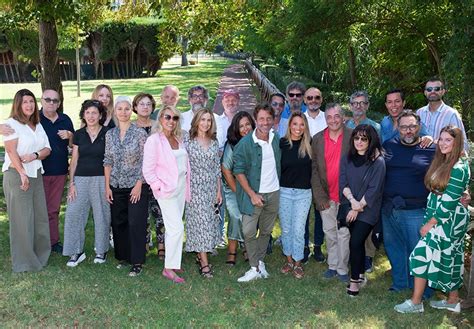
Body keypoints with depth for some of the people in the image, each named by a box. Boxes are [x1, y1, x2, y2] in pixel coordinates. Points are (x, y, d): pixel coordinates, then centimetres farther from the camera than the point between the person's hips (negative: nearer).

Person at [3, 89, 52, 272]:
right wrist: (22, 173, -19)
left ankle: (39, 255, 21)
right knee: (22, 218, -3)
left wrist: (34, 155, -10)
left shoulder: (38, 125, 16)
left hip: (36, 174, 6)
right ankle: (23, 261, 7)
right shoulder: (11, 123, -4)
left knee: (39, 215, 8)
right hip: (17, 175, -6)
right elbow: (11, 151, -12)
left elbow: (47, 149, 10)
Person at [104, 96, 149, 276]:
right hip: (116, 186, 4)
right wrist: (107, 186, 3)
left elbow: (145, 161, -7)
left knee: (136, 224, -5)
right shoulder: (110, 134, 6)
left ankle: (137, 262, 2)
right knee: (118, 223, 10)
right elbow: (107, 161, 8)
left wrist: (139, 184, -12)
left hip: (136, 185, -4)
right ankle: (123, 256, 24)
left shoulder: (140, 133, -6)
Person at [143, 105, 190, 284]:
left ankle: (172, 262, 23)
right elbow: (148, 170, -11)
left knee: (172, 227, 13)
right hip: (167, 189, -7)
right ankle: (168, 268, -2)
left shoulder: (178, 139, 11)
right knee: (177, 228, -11)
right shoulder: (154, 140, -10)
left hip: (181, 186, 7)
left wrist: (186, 185, 9)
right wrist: (160, 187, -14)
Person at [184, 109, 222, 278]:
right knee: (200, 222, -7)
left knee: (210, 222, 6)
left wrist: (219, 191, 9)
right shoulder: (188, 140, -3)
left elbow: (217, 168, 11)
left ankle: (201, 255, 20)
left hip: (211, 188, 4)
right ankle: (204, 263, -4)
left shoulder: (214, 142, 9)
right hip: (195, 187, -4)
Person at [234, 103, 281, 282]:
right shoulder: (245, 143, -13)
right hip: (254, 193, -4)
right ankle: (255, 268, 8)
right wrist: (252, 194, -15)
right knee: (249, 232, -4)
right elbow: (239, 171, -12)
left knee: (266, 231, 13)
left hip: (273, 193, 4)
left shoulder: (276, 139, 1)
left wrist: (278, 184, 9)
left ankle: (260, 261, 29)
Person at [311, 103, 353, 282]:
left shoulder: (353, 136, -5)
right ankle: (332, 265, 27)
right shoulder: (317, 139, 3)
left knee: (344, 233, 4)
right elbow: (314, 169, 3)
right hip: (326, 195, 3)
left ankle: (342, 268, 18)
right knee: (329, 232, 13)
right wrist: (320, 196, -3)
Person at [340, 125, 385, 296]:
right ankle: (360, 275, 30)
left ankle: (355, 280, 3)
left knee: (355, 242, -11)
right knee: (357, 242, 14)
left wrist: (358, 207, -13)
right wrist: (352, 200, -15)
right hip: (350, 208, 5)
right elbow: (343, 182, 0)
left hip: (368, 210, -5)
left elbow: (373, 189, -13)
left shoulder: (377, 162, -11)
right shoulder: (348, 159, 4)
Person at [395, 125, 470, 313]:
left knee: (422, 255, -6)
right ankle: (453, 301, 27)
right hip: (441, 218, 9)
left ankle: (415, 303, 2)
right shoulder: (443, 162, 9)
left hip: (448, 220, -9)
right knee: (449, 260, 15)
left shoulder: (458, 168, -19)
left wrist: (429, 224, -15)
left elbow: (449, 203, -20)